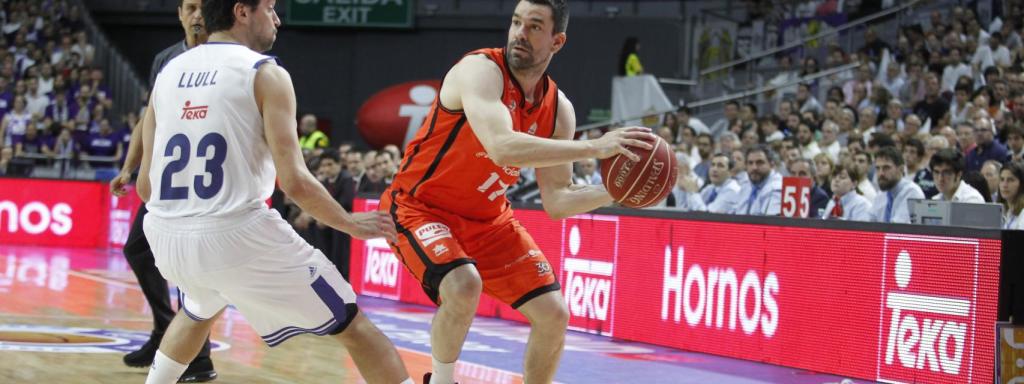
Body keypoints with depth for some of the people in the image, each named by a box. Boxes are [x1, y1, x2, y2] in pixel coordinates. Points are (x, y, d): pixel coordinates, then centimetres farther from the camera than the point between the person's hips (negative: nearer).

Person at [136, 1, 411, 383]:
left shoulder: (168, 72, 12)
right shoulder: (265, 74, -4)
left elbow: (146, 185, 15)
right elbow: (295, 182, -11)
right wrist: (352, 224, 5)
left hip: (168, 240, 6)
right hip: (241, 237, -6)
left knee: (199, 312, 40)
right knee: (354, 327, 8)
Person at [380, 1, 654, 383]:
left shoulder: (558, 109, -3)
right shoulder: (480, 69, -24)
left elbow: (557, 201, 0)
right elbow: (501, 147, -42)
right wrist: (594, 147, -41)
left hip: (487, 218, 7)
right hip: (419, 206, -7)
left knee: (553, 315, 0)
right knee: (464, 287, -33)